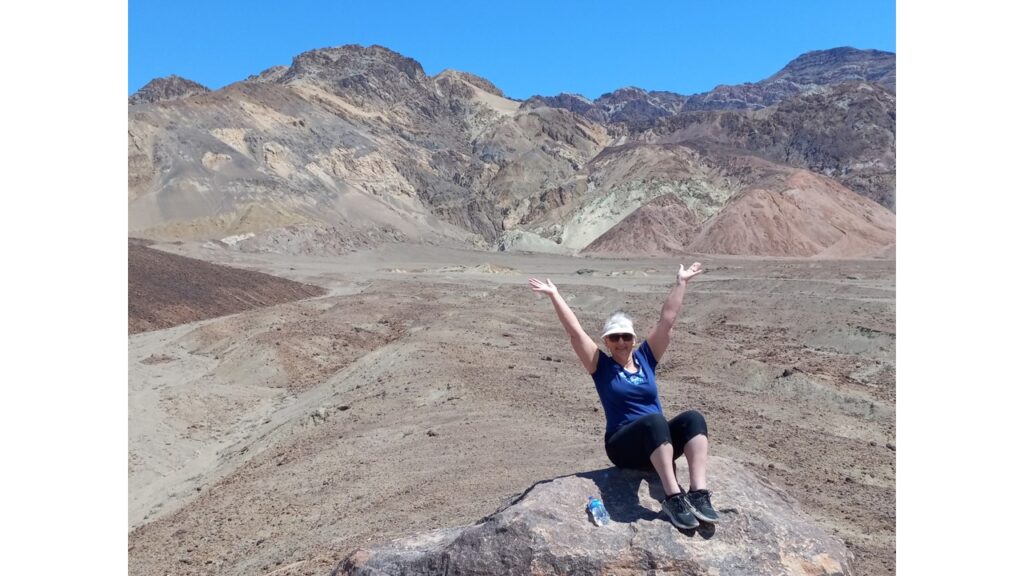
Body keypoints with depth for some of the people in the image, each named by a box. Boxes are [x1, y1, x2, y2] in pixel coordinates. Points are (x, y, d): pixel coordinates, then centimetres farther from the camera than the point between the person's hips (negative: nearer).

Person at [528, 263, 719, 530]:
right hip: (623, 446, -4)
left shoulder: (645, 358, 10)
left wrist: (681, 282, 8)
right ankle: (673, 498, -38)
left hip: (660, 443, 4)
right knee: (655, 420, -35)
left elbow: (667, 320, 9)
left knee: (693, 418, -25)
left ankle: (699, 494, -34)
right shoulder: (601, 366, 2)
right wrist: (554, 295, -8)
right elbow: (574, 331, -6)